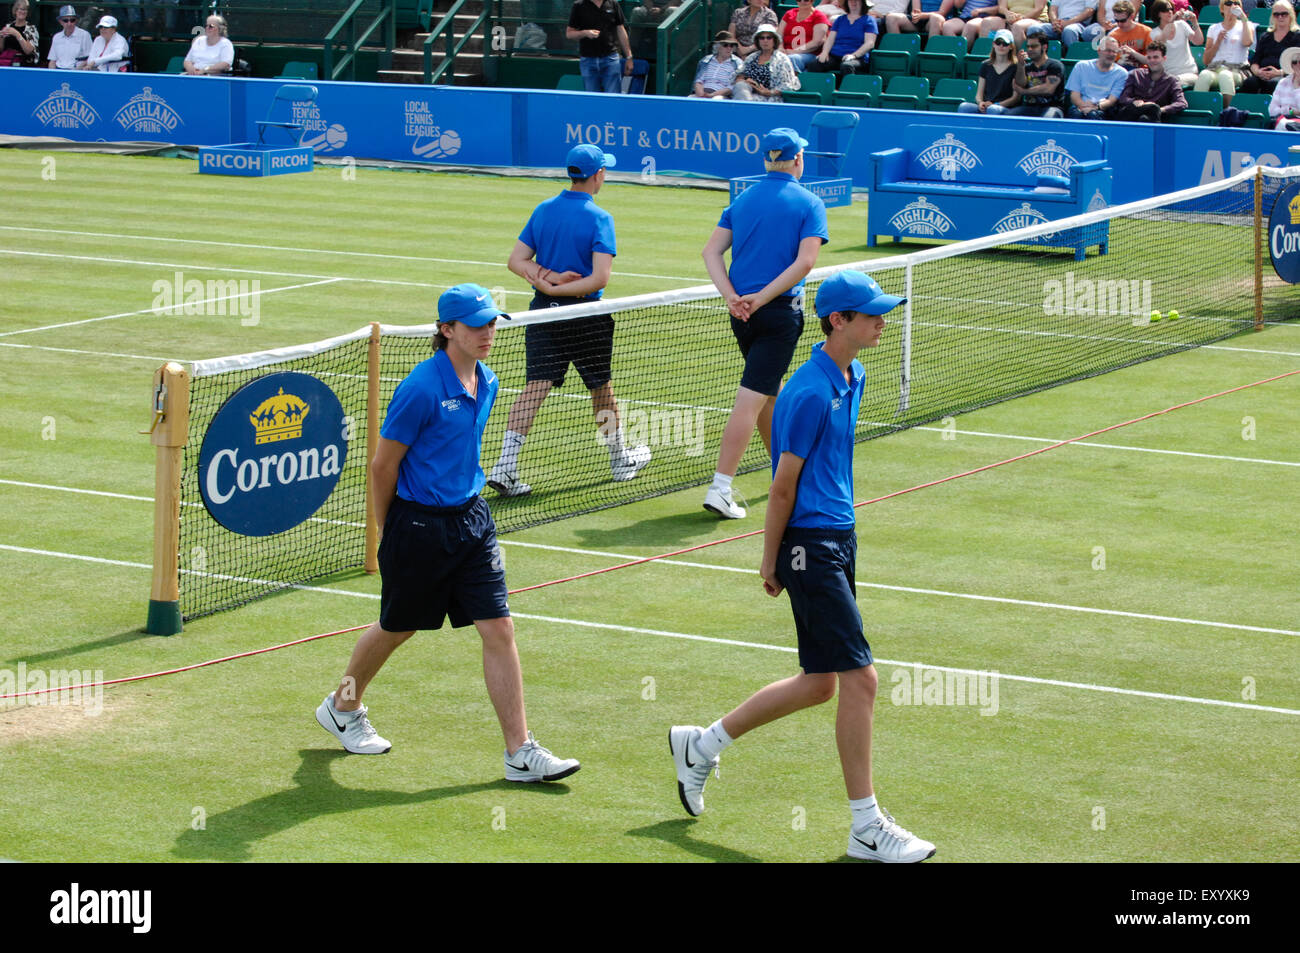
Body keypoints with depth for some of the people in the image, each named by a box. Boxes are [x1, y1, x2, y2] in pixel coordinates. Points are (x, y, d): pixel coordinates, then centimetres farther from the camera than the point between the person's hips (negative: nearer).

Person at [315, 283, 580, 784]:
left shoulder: (486, 382, 4)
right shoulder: (421, 387, -20)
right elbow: (383, 465, -12)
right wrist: (389, 531, -2)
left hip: (470, 517, 6)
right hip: (420, 525, -6)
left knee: (499, 629, -2)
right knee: (396, 628, 13)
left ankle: (520, 752, -1)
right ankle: (342, 707, 40)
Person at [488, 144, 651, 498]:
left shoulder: (543, 210, 5)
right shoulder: (599, 218, -12)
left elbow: (516, 261, 3)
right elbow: (600, 277, -21)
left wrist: (549, 279, -9)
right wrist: (558, 288, -14)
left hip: (543, 310, 4)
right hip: (585, 316, -4)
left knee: (534, 388, -2)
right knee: (601, 387, 15)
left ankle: (505, 467, -15)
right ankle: (620, 459, 34)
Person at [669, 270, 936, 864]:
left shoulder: (852, 379, 11)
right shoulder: (811, 393, -19)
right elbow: (783, 486, -14)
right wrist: (771, 562, -7)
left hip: (837, 540, 10)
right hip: (810, 547, -10)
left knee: (820, 682, 14)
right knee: (860, 680, -9)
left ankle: (701, 746, 29)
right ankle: (866, 827, -1)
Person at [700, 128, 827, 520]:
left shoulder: (742, 200, 10)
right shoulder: (809, 204, -4)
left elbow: (711, 250, 1)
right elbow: (805, 260, -17)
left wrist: (732, 297, -8)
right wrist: (762, 297, -16)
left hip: (743, 311, 6)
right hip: (780, 311, -6)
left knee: (769, 392, 23)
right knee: (753, 397, -9)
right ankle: (720, 488, -16)